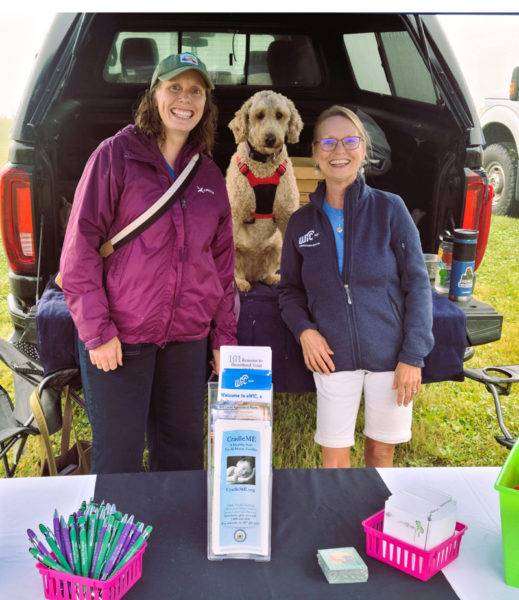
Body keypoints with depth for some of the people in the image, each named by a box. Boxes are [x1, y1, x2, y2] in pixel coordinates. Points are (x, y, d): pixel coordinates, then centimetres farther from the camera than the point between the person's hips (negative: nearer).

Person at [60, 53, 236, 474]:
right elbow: (80, 246, -7)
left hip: (187, 337, 5)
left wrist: (224, 337, 10)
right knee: (118, 456, 4)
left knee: (183, 453, 13)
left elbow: (222, 262, 14)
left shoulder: (210, 177, 11)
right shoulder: (117, 155, -3)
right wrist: (96, 330, -12)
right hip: (119, 337, -4)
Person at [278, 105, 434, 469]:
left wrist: (413, 356, -9)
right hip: (333, 357, 1)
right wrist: (303, 330, -8)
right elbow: (290, 288, 11)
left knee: (382, 451, 15)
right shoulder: (301, 222, 1)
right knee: (334, 456, 8)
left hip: (391, 354, -1)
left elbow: (417, 283, -5)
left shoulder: (390, 209, -6)